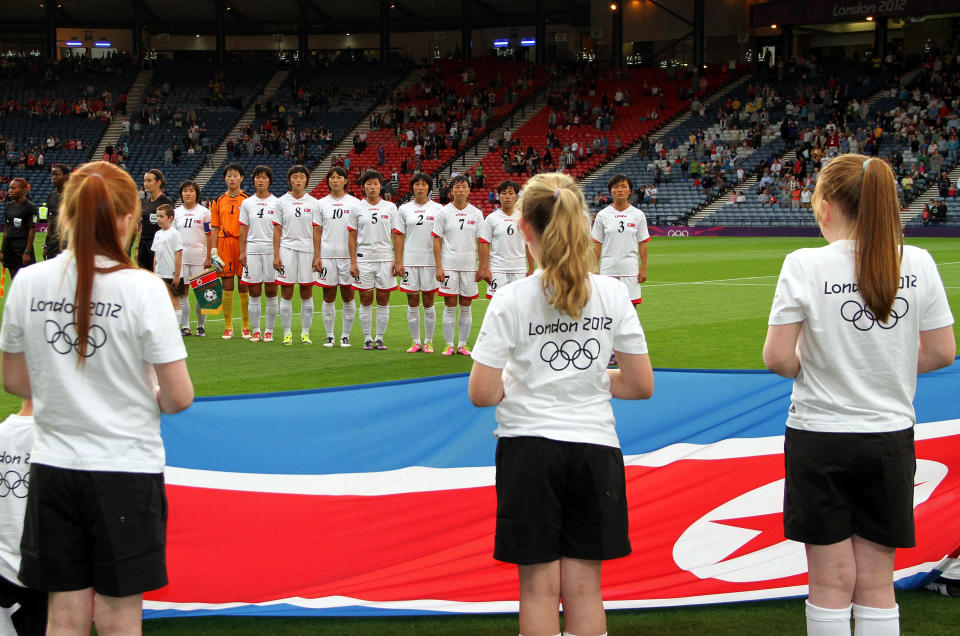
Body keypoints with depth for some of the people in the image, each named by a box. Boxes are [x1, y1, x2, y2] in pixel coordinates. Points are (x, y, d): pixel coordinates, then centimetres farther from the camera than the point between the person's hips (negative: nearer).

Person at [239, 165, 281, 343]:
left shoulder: (277, 203, 3)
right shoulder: (247, 203, 8)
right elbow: (243, 229, 8)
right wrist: (242, 252, 1)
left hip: (272, 250, -1)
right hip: (252, 250, 1)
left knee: (271, 292, 1)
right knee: (254, 293, 2)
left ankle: (269, 330, 8)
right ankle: (255, 330, 8)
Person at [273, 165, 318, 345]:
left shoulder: (313, 203, 4)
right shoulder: (282, 202, 4)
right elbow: (277, 231, 5)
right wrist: (276, 255, -1)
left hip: (307, 249, 0)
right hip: (287, 249, 0)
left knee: (307, 295, 3)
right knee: (286, 294, 1)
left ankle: (305, 333, 12)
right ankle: (287, 333, 8)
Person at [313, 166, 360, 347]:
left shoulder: (354, 203, 4)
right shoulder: (322, 204, 7)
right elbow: (317, 232, 7)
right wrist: (317, 256, -1)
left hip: (348, 256, -1)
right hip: (327, 255, 1)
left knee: (348, 297, 2)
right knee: (329, 297, 3)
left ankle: (345, 335, 11)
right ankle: (329, 335, 11)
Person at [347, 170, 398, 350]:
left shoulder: (390, 208, 5)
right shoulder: (356, 208, 4)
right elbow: (352, 237, 5)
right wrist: (353, 262, -3)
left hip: (385, 259, 0)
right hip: (363, 259, 0)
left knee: (383, 301, 2)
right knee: (365, 300, 1)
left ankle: (380, 338, 10)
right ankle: (368, 339, 9)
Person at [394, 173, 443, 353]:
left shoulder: (437, 209, 3)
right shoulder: (404, 209, 6)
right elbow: (399, 236, 6)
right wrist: (398, 262, -1)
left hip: (431, 262, -1)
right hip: (409, 262, 1)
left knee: (428, 303, 3)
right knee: (412, 303, 4)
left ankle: (428, 342, 12)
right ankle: (416, 342, 12)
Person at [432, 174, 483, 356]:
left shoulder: (476, 214, 5)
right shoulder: (443, 213, 0)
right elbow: (437, 241, 0)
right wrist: (438, 267, -6)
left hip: (469, 266, 2)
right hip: (449, 265, -2)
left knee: (466, 307, 5)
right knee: (450, 307, -1)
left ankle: (463, 344, 13)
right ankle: (449, 345, 5)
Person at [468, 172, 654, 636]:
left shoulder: (511, 300, -10)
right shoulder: (612, 292, -2)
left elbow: (481, 394, -12)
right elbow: (642, 385, 1)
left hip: (529, 446, -2)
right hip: (594, 446, 2)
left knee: (539, 588, 5)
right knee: (585, 589, 8)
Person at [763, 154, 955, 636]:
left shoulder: (805, 266, -13)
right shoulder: (917, 264, -4)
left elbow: (777, 357, -14)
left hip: (820, 438, -3)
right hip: (890, 438, 3)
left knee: (832, 583, 6)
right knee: (876, 584, 11)